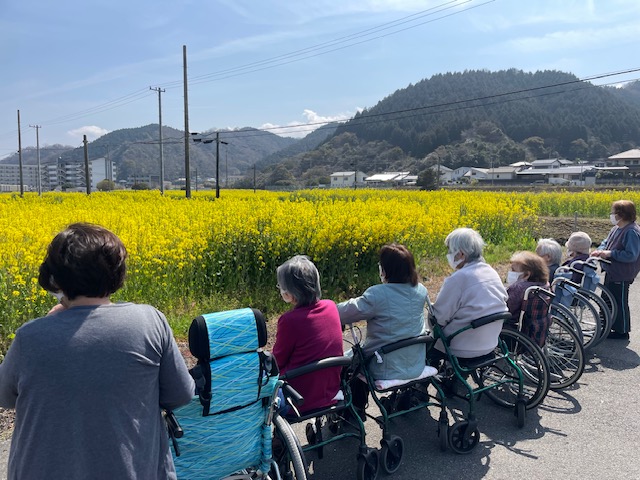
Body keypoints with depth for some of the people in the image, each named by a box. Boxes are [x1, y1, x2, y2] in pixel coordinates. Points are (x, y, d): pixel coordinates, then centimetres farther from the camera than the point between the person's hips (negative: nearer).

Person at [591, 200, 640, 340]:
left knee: (620, 302, 6)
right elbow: (606, 242, 12)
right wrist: (600, 250, -9)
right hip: (611, 273, 10)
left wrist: (610, 253, -25)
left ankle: (622, 331, 22)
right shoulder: (616, 229, 5)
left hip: (621, 276, -10)